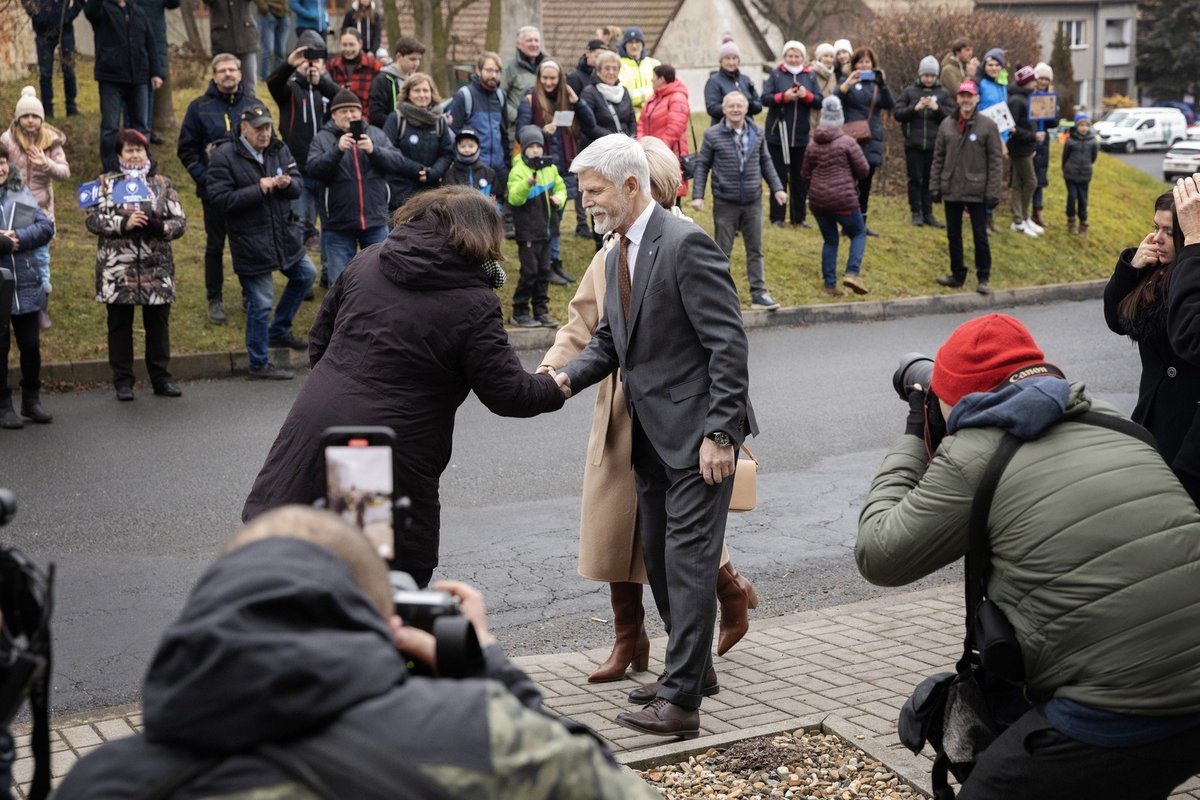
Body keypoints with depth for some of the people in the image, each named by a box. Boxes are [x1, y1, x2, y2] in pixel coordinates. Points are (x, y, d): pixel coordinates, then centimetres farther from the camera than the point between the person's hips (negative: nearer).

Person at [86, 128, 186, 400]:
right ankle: (123, 382, 12)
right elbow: (93, 218, -4)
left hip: (156, 268, 1)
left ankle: (161, 378, 16)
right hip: (117, 269, -1)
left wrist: (158, 226, -16)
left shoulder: (162, 184, 10)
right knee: (120, 325, 4)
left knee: (158, 324, 6)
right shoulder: (106, 183, 6)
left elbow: (180, 221, 4)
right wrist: (124, 223, -18)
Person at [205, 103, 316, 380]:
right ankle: (259, 365, 15)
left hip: (284, 233, 7)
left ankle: (278, 331, 40)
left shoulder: (279, 149, 4)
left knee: (305, 275, 21)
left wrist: (288, 184, -19)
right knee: (260, 303, 0)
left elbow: (298, 186, 6)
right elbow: (220, 198, -20)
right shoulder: (225, 155, -14)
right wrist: (259, 189, -25)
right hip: (251, 241, -7)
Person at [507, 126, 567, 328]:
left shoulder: (550, 168, 8)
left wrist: (559, 198, -4)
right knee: (529, 272, -7)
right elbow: (514, 198, -23)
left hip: (546, 229, 7)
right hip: (528, 231, -7)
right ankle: (519, 312, 2)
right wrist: (527, 183, -41)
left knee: (544, 271, 10)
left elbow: (560, 187, 19)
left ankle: (541, 311, 18)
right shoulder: (518, 171, -12)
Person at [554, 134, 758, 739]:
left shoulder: (685, 244, -17)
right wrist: (569, 376, -3)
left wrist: (719, 433, -22)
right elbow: (609, 339, 17)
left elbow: (728, 343, -19)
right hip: (652, 435, 9)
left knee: (688, 560, -8)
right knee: (659, 557, 15)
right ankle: (692, 668, 30)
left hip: (697, 433, -9)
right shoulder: (618, 255, 12)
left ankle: (681, 700, -5)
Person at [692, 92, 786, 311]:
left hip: (753, 202, 3)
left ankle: (759, 293, 14)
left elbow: (765, 162, 14)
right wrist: (697, 195, -7)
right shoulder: (712, 135, -6)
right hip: (725, 203, -3)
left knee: (755, 250, 8)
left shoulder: (757, 133, 5)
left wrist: (777, 188, 9)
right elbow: (702, 165, -1)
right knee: (723, 251, 5)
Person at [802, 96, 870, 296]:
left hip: (818, 201, 4)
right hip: (844, 200, -4)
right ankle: (852, 273, -6)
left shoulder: (812, 145, 5)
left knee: (830, 240, 15)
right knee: (859, 233, 13)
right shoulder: (847, 142, -8)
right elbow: (864, 169, -5)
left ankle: (829, 284, 12)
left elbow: (805, 174, 11)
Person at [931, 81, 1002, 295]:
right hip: (951, 191, 4)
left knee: (980, 235, 0)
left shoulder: (988, 126, -5)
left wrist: (993, 192, -11)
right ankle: (957, 274, 23)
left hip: (977, 191, -4)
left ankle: (984, 278, 10)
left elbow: (996, 161, -6)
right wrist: (935, 186, 3)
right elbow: (938, 158, 9)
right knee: (953, 235, 12)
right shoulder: (946, 125, 5)